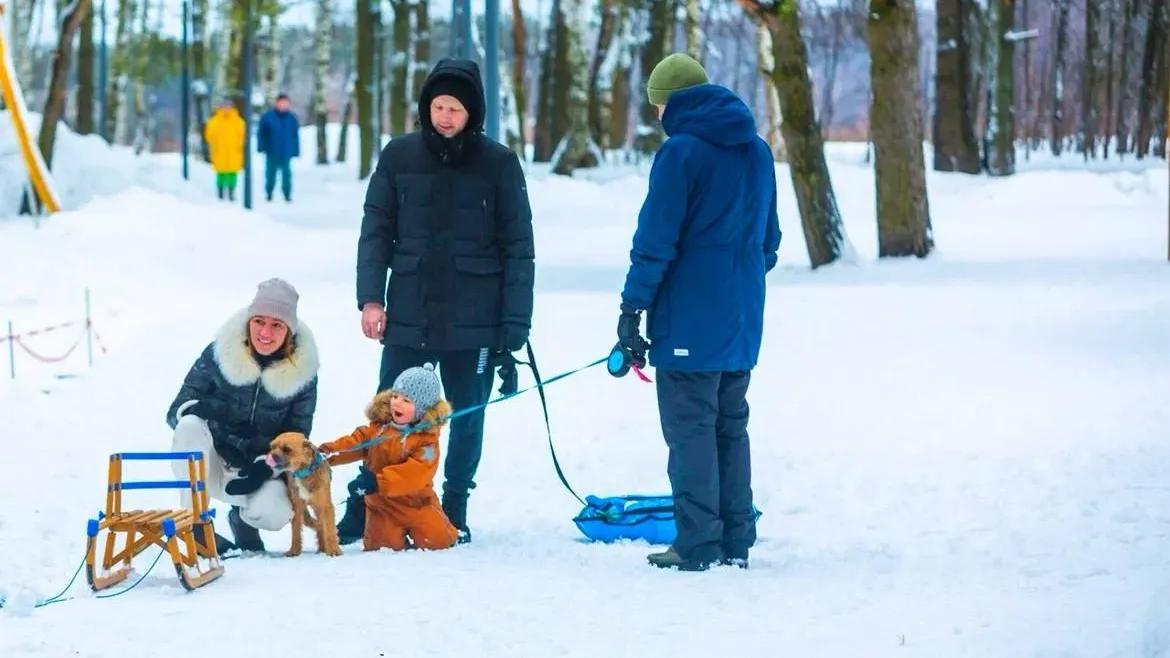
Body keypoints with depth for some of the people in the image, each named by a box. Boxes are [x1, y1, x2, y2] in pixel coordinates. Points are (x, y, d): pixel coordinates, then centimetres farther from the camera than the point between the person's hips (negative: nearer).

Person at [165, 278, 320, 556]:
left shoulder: (302, 372, -8)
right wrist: (203, 408, -34)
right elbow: (176, 412, -11)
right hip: (213, 464, 0)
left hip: (262, 471, 0)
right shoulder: (219, 354, -11)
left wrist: (263, 468, -19)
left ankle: (242, 517, 8)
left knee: (274, 514, -32)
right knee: (190, 425, -32)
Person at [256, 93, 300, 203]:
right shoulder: (268, 117, -3)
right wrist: (261, 147, -6)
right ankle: (269, 193, 18)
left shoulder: (292, 118, 5)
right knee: (271, 173, 5)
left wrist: (296, 151, 7)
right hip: (272, 153, -1)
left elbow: (296, 136, 10)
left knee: (286, 174, -2)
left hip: (286, 153, 1)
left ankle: (287, 194, 7)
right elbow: (261, 133, 0)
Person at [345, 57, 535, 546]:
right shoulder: (400, 156, 1)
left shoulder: (498, 163, -3)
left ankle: (454, 514, 22)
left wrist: (515, 323, -6)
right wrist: (371, 298, -6)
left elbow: (518, 248, -2)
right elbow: (376, 232, 5)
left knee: (466, 421, 9)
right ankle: (363, 510, 12)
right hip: (408, 318, 1)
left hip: (473, 322, -1)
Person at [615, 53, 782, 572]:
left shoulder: (681, 151, -11)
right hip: (743, 322, 7)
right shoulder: (757, 152, 12)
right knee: (731, 428, 13)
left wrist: (633, 308, -10)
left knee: (690, 430, -3)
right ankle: (735, 542, 14)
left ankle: (698, 544, -5)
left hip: (690, 322, -7)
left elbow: (656, 239, -13)